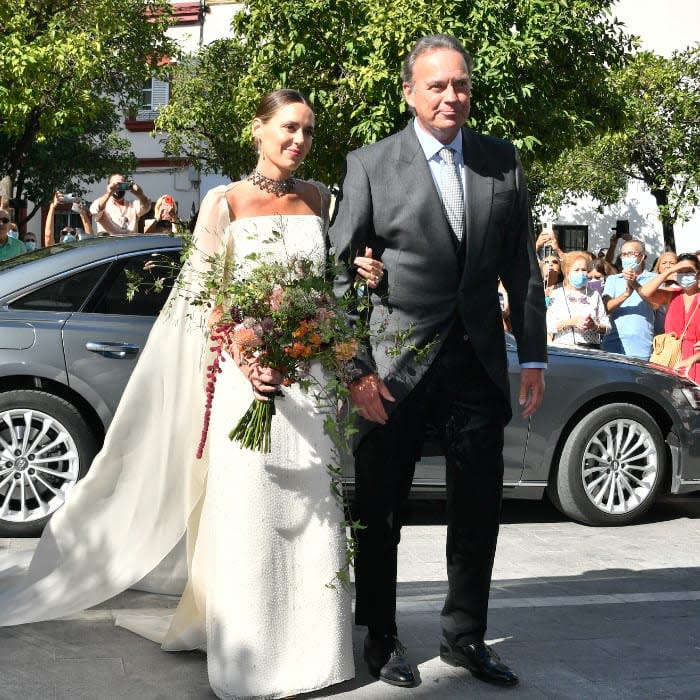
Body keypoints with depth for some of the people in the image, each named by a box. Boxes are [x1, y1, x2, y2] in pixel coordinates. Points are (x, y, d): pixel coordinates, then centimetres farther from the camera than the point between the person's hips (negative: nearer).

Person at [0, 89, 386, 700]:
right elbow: (201, 296, -5)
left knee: (312, 511, 5)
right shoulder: (225, 202, -1)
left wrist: (360, 274, 1)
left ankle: (309, 646, 18)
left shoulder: (319, 199, 11)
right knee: (248, 515, -2)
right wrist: (244, 362, -20)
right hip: (246, 372, -4)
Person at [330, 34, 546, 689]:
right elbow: (339, 271, -6)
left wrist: (533, 356, 5)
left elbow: (521, 264, 8)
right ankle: (380, 637, 26)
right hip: (397, 364, -3)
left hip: (478, 359, 3)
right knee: (380, 510, 8)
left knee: (478, 507, 11)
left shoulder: (502, 161, 5)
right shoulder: (369, 165, -5)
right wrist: (355, 367, -12)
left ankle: (464, 636, 28)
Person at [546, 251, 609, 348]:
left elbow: (607, 328, 12)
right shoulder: (556, 294, 10)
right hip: (562, 347, -1)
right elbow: (548, 326, -3)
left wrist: (595, 326, -8)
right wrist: (572, 322, -12)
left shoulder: (594, 295, 16)